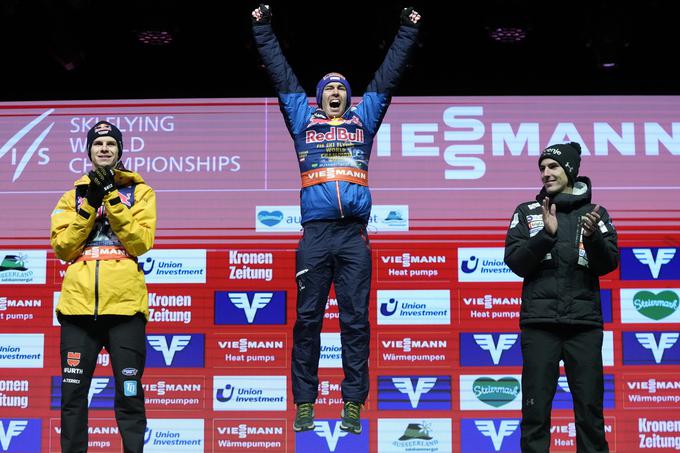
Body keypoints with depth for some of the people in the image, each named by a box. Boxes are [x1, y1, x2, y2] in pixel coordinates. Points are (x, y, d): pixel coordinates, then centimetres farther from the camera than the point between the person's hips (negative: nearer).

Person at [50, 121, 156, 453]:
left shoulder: (139, 191, 11)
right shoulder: (73, 195, 16)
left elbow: (141, 242, -6)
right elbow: (62, 248, 2)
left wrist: (111, 198, -11)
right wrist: (90, 203, -7)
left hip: (124, 304, -2)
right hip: (79, 303, 2)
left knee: (129, 394, -1)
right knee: (73, 393, 3)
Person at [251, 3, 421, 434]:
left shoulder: (363, 119, 21)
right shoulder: (303, 120, 19)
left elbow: (388, 75, 24)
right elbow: (282, 75, 21)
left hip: (354, 234, 0)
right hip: (315, 233, 0)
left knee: (355, 320, 0)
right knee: (308, 318, 0)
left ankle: (353, 404, 3)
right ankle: (305, 403, 6)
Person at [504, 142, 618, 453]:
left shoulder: (595, 213, 10)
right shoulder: (527, 212, 10)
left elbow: (609, 264, 0)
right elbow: (515, 262, -2)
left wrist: (592, 236, -19)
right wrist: (547, 234, -16)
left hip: (584, 322, 0)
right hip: (539, 322, 0)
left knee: (590, 407, 2)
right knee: (536, 407, -1)